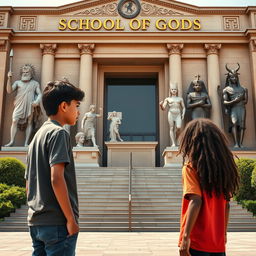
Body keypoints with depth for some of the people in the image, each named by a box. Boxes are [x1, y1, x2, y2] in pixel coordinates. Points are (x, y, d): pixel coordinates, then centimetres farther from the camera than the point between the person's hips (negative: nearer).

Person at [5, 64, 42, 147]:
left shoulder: (35, 83, 14)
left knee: (29, 123, -4)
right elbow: (9, 91, 4)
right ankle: (11, 141, -10)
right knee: (14, 121, -12)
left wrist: (37, 101, -12)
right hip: (19, 105, 1)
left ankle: (26, 143, -2)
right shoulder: (17, 82, 15)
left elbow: (39, 94, 8)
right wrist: (9, 78, -5)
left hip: (30, 106, 0)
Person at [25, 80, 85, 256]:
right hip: (57, 222, -8)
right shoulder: (59, 133, -9)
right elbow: (57, 179, -20)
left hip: (36, 222, 9)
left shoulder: (37, 136, 17)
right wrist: (71, 219, -16)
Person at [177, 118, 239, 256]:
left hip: (196, 241, -5)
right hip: (218, 244, 5)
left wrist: (186, 236, -19)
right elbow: (226, 205, 10)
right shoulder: (222, 167, 6)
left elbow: (195, 201, -19)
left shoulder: (191, 167, -9)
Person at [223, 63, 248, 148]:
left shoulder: (243, 88, 19)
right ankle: (236, 143, -31)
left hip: (242, 108, 3)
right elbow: (225, 102, 0)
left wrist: (240, 100, -6)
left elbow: (246, 101, 13)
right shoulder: (227, 89, 10)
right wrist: (234, 101, -14)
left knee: (242, 125, -10)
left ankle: (240, 144, -15)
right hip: (233, 109, -3)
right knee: (234, 122, -26)